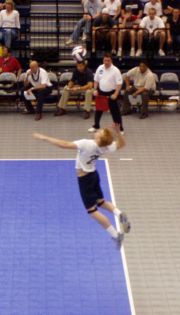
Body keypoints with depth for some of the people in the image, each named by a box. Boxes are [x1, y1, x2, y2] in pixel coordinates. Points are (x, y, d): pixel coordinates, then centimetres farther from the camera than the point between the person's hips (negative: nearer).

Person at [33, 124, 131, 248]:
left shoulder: (87, 144, -31)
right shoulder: (106, 147, -12)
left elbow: (64, 145, -35)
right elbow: (121, 144, 9)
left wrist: (45, 138, -27)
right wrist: (117, 131, -5)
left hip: (84, 178, -7)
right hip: (94, 174, 7)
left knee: (92, 210, 2)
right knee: (101, 202, 26)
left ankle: (116, 235, 1)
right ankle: (119, 214, -2)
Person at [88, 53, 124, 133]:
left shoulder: (115, 70, -15)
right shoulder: (100, 68, 0)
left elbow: (119, 83, -15)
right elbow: (96, 80, 11)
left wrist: (115, 94, -21)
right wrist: (95, 90, 2)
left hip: (111, 93, -5)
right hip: (101, 92, 5)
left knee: (114, 110, -1)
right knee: (98, 109, 16)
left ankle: (120, 128, 8)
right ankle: (96, 126, 32)